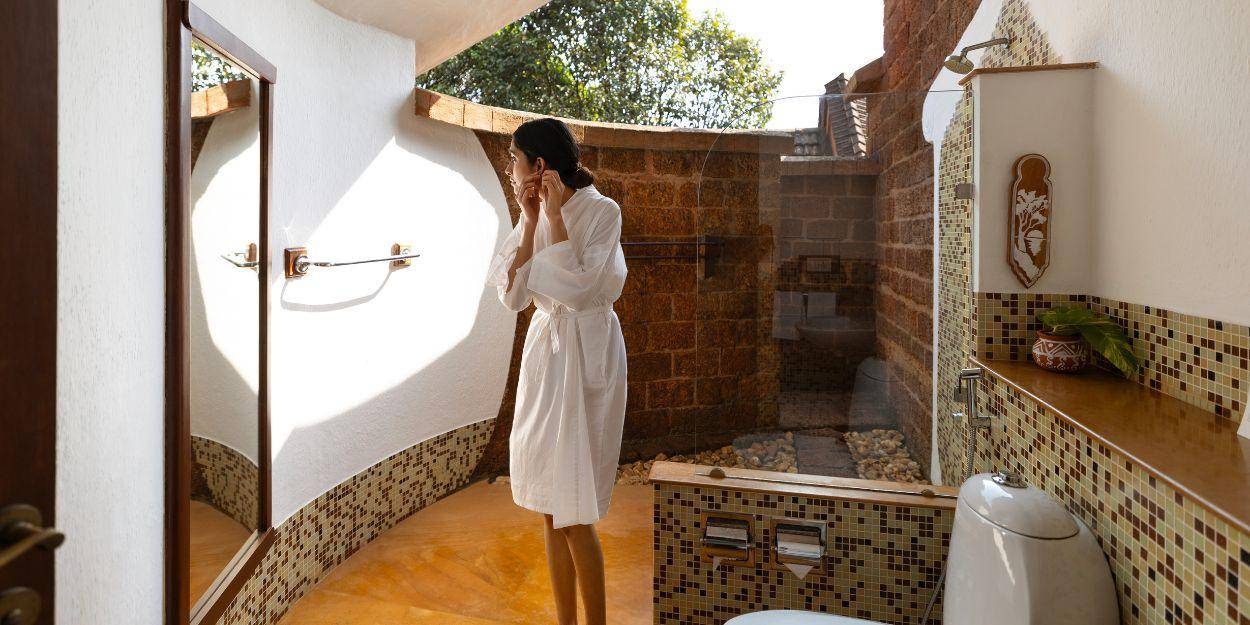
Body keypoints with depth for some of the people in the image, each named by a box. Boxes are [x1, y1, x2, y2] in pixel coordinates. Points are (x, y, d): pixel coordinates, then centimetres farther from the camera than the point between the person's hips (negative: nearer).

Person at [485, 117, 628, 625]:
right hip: (544, 350, 7)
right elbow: (512, 295, -1)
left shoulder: (600, 210, -11)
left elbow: (577, 291, -21)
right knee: (550, 508, 13)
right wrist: (531, 221, -6)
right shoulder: (536, 214, 8)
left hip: (584, 358, -7)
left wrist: (555, 216, -18)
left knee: (574, 512, 0)